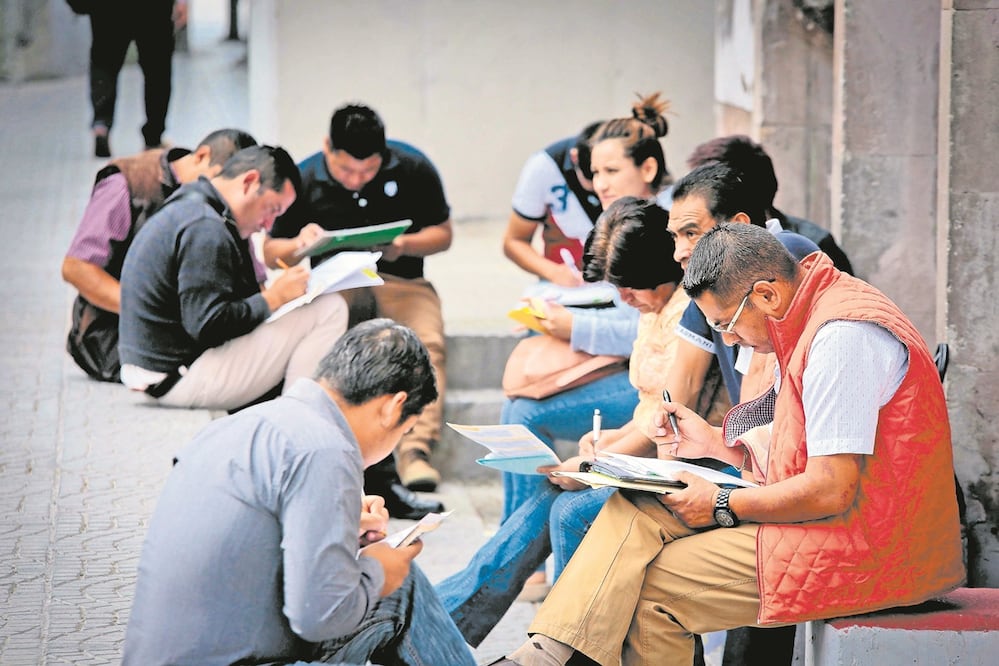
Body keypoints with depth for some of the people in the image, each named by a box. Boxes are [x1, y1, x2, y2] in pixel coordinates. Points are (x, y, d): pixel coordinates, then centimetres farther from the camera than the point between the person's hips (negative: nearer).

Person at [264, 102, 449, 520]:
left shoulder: (413, 170, 2)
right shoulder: (305, 179, 2)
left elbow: (442, 234, 10)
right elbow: (270, 252, 9)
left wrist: (404, 245, -12)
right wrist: (299, 246, -15)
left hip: (400, 280, 1)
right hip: (333, 283, -1)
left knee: (426, 341, -33)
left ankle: (415, 453, -44)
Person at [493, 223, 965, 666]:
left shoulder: (844, 336, -21)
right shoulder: (810, 319, 13)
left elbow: (832, 491, -23)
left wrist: (723, 506, -12)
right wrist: (717, 442, 12)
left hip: (863, 550, -10)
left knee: (651, 589, -11)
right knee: (635, 512, 0)